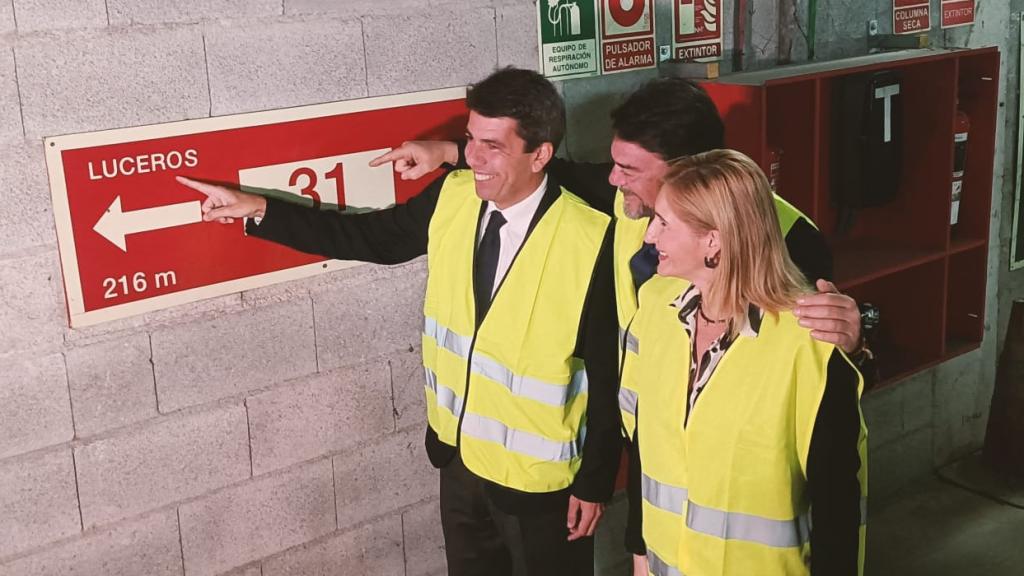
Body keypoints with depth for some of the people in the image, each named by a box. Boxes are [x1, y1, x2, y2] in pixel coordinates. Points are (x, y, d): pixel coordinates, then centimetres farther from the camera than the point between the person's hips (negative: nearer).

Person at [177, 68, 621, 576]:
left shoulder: (590, 242, -24)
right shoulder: (454, 196, -8)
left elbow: (608, 375, -16)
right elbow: (372, 237, 7)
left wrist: (596, 481, -10)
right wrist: (259, 210, 2)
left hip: (539, 475, -5)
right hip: (458, 452, 5)